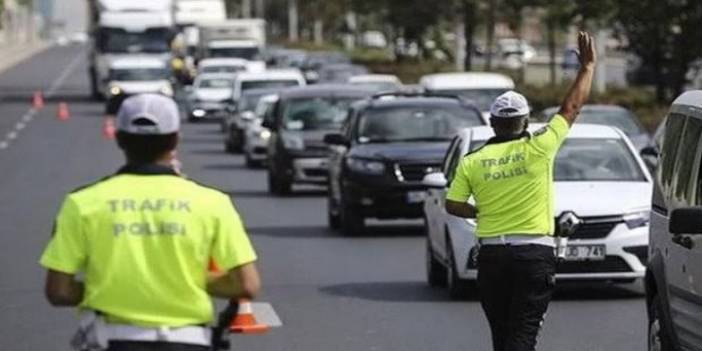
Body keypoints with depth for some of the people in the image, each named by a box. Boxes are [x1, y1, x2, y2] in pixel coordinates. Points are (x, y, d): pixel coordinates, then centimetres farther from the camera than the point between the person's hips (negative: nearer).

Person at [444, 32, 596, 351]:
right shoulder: (538, 148, -5)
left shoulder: (472, 161, 1)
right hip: (535, 253, -3)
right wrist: (588, 65, 13)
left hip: (491, 255, 3)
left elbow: (453, 205, 3)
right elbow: (572, 108, 3)